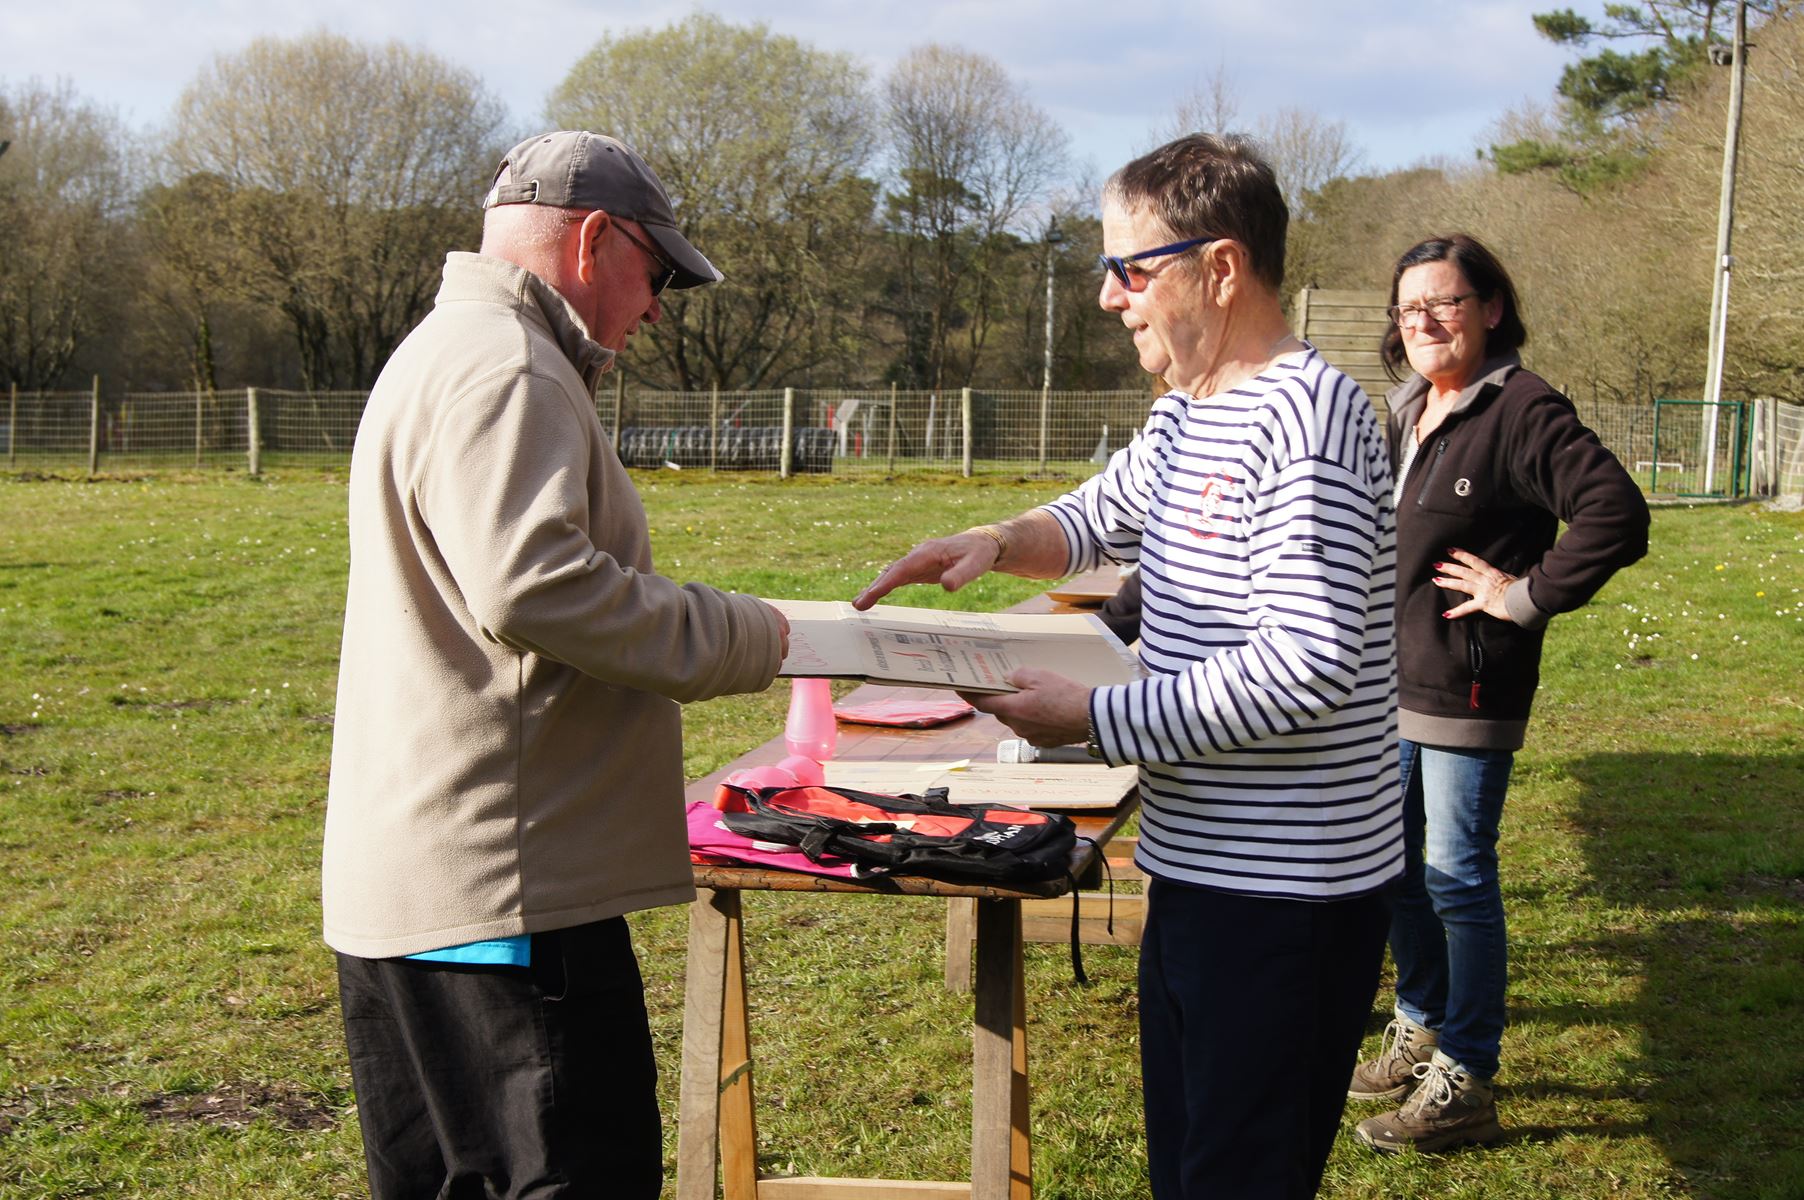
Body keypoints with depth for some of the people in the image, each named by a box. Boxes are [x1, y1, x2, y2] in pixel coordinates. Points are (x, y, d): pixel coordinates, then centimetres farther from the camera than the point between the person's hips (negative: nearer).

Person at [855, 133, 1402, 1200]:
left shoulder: (1304, 415, -20)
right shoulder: (1184, 414, 11)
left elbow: (1305, 666, -27)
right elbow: (1099, 519, 28)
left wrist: (1093, 721, -23)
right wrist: (996, 542, 5)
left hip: (1290, 891, -10)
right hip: (1204, 863, 10)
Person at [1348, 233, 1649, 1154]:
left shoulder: (1522, 411, -14)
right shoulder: (1408, 412, 12)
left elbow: (1617, 515, -23)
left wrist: (1526, 595, -19)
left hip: (1465, 696, -9)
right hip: (1389, 687, 9)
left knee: (1457, 879, -1)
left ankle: (1465, 1083, 10)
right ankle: (1422, 1026, 35)